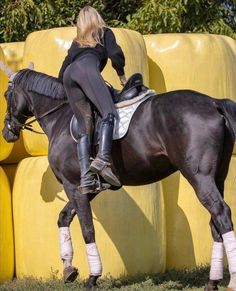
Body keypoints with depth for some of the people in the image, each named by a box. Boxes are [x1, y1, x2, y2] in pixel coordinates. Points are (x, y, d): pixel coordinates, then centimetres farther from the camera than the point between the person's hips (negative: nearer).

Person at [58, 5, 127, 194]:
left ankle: (86, 176, -22)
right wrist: (122, 75, 22)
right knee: (109, 113, -21)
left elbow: (62, 73, 34)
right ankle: (103, 159, -47)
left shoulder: (77, 42, 38)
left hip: (68, 75, 5)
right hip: (87, 68, -5)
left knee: (85, 128, -3)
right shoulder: (105, 33, 26)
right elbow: (115, 54, 8)